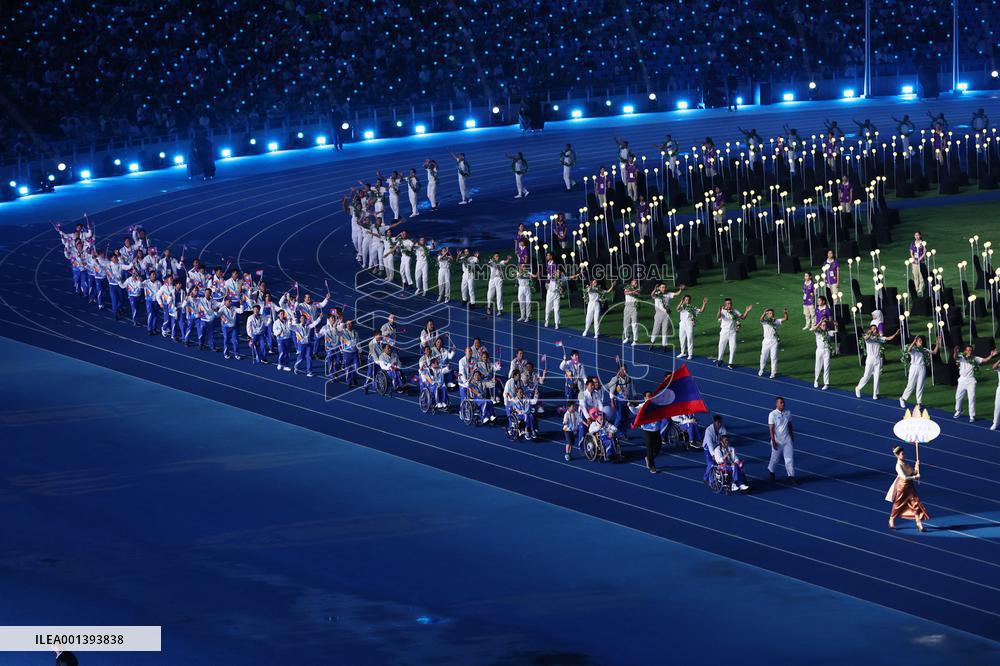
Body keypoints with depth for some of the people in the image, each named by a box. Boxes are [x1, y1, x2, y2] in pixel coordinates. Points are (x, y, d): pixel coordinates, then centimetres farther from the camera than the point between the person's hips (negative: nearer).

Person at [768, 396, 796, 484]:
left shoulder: (788, 413, 3)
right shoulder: (772, 414, -12)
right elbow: (771, 429, -13)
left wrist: (792, 437, 19)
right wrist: (774, 441, -18)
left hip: (787, 440, 3)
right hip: (777, 441, -3)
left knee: (790, 458, -3)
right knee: (775, 458, 12)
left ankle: (791, 476, -1)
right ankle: (771, 471, 39)